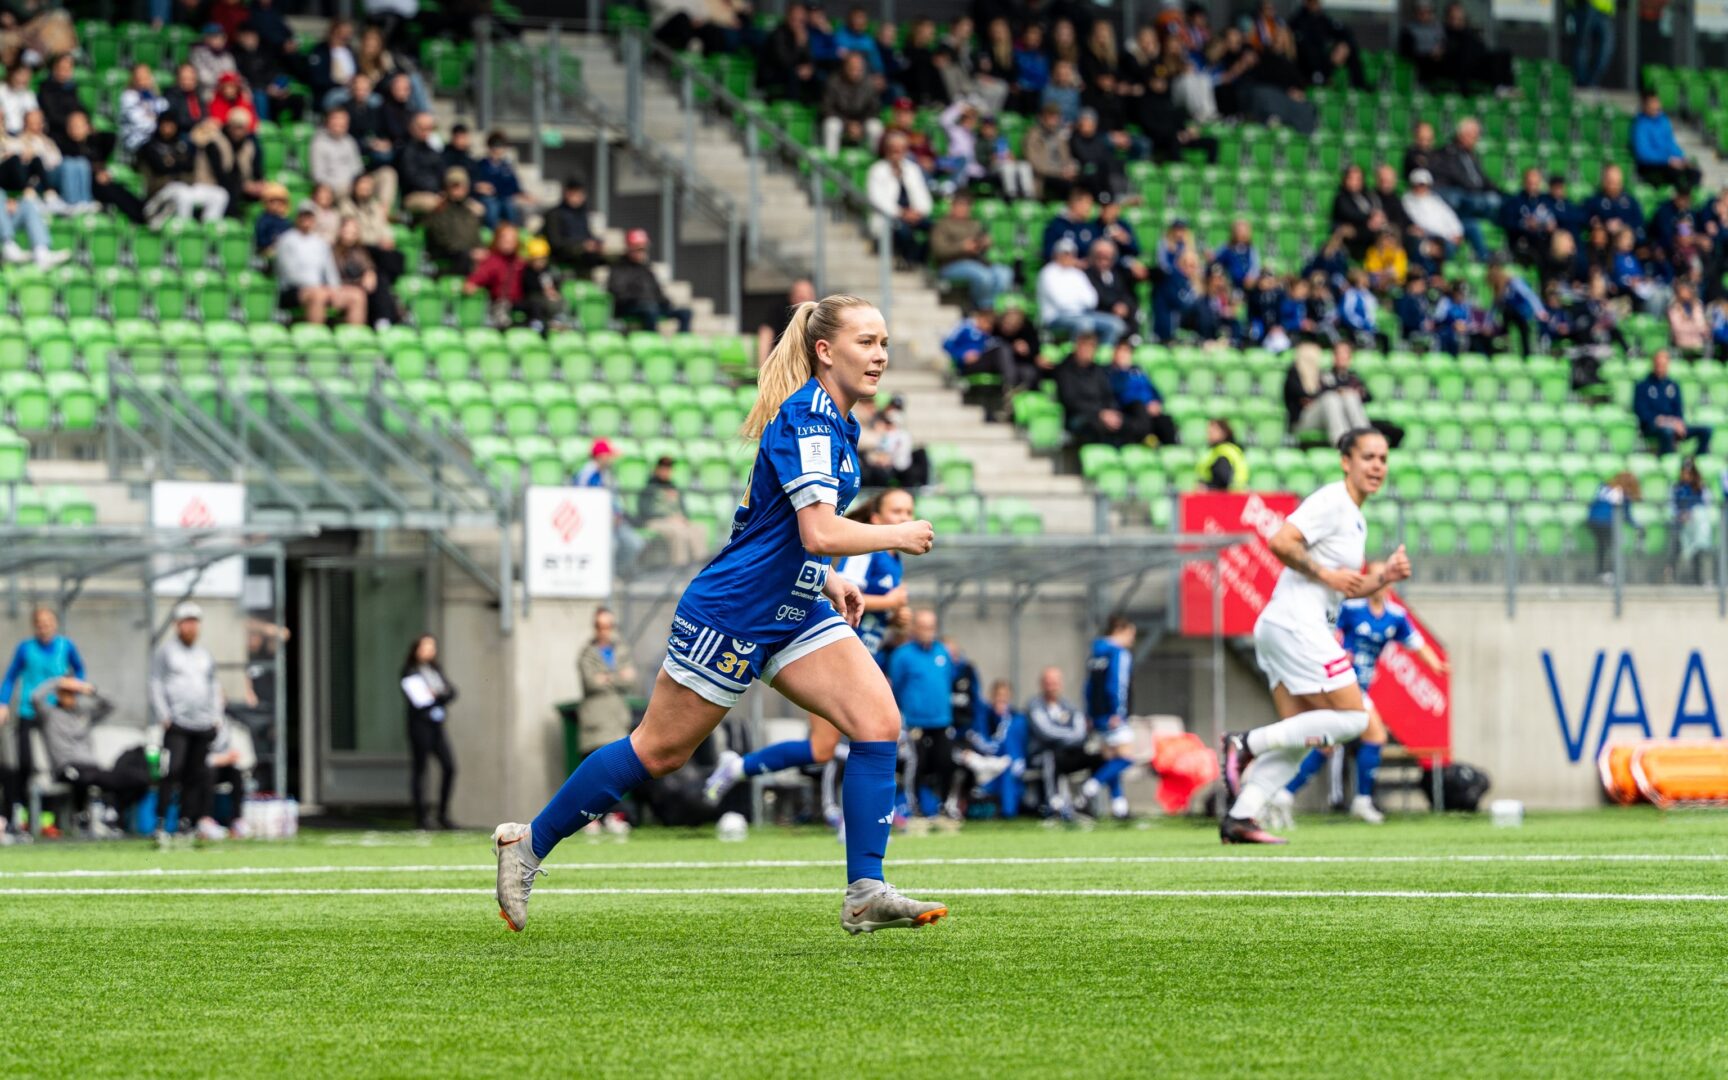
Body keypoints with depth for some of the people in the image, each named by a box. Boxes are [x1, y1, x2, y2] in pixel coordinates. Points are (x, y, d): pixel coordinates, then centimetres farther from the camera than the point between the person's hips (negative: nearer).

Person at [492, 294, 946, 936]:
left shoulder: (831, 420, 11)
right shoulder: (806, 418, -20)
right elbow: (820, 533, -30)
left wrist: (827, 581, 16)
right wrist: (895, 538, -16)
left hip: (793, 612, 9)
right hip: (731, 615, -9)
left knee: (878, 719, -8)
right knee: (659, 751, 1)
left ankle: (865, 894, -10)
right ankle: (528, 845, 17)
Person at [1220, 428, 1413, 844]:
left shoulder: (1356, 519, 22)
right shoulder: (1331, 501, -9)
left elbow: (1346, 588, 27)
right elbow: (1281, 543, -20)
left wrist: (1385, 576, 11)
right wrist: (1326, 573, -16)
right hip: (1296, 623, -10)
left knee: (1299, 741, 6)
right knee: (1352, 717, -11)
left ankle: (1239, 817, -1)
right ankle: (1247, 745, -13)